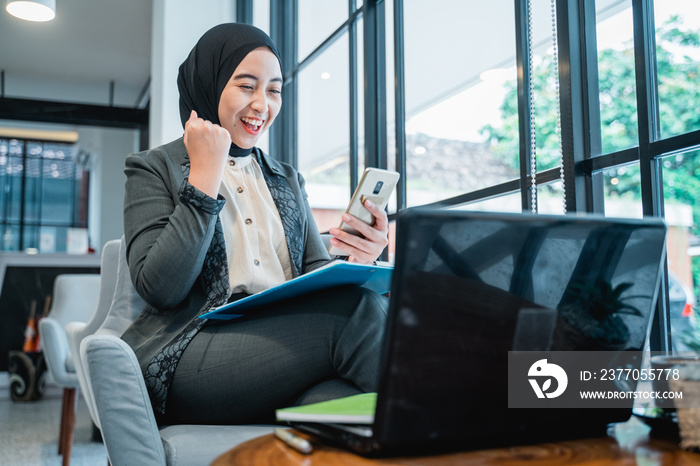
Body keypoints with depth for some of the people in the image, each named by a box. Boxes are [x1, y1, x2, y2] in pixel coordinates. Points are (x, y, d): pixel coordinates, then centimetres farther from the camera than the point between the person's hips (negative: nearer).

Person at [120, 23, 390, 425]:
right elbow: (158, 288, -5)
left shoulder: (287, 179, 26)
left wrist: (357, 261, -5)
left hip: (286, 343, 4)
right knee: (356, 309, -29)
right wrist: (206, 174, -3)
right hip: (193, 358, -3)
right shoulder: (153, 169, 11)